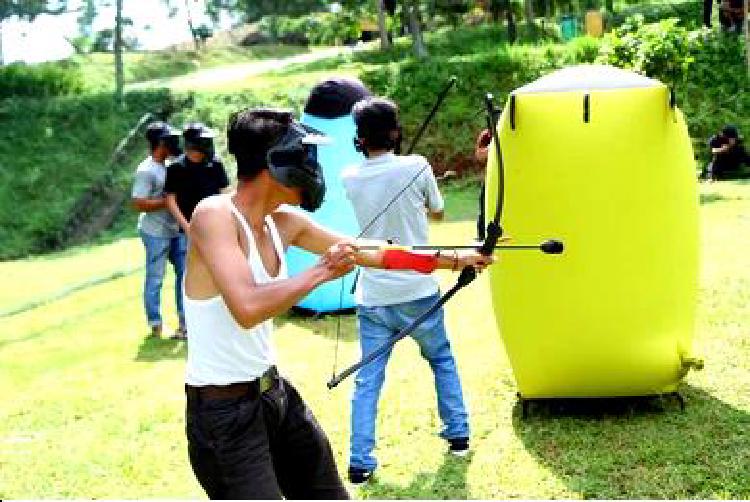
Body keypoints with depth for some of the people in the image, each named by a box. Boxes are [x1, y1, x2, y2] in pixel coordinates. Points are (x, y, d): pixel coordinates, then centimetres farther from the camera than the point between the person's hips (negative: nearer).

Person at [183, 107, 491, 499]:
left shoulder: (284, 222, 3)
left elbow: (369, 253, 13)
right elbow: (247, 308, -33)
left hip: (275, 392, 8)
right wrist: (322, 272, -21)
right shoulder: (214, 215, -20)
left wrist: (455, 260, 18)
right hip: (223, 412, -8)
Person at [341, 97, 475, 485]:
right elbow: (438, 213, 7)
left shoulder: (349, 179, -3)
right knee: (442, 360, 22)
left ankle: (360, 462, 1)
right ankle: (458, 435, 26)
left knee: (367, 380, 5)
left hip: (373, 297, 1)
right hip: (418, 291, -1)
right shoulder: (416, 167, -10)